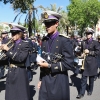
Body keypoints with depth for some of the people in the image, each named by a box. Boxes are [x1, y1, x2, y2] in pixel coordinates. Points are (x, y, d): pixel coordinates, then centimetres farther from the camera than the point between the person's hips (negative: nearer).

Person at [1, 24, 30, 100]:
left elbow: (20, 58, -24)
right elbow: (9, 58, 12)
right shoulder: (12, 45, 10)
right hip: (11, 73, 7)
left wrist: (8, 49, -20)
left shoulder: (25, 44, -11)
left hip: (20, 74, -7)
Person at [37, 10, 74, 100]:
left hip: (59, 82, -5)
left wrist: (49, 66, -17)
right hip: (45, 80, 5)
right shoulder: (44, 40, 5)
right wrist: (41, 79, 13)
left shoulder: (64, 41, -12)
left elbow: (69, 64, -15)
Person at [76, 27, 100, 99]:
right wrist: (82, 54, -1)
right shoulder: (83, 42, 7)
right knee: (84, 77, 0)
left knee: (91, 77, 11)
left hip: (92, 63, -2)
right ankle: (82, 93, 3)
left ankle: (90, 90, 31)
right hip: (85, 62, 3)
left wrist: (89, 52, -15)